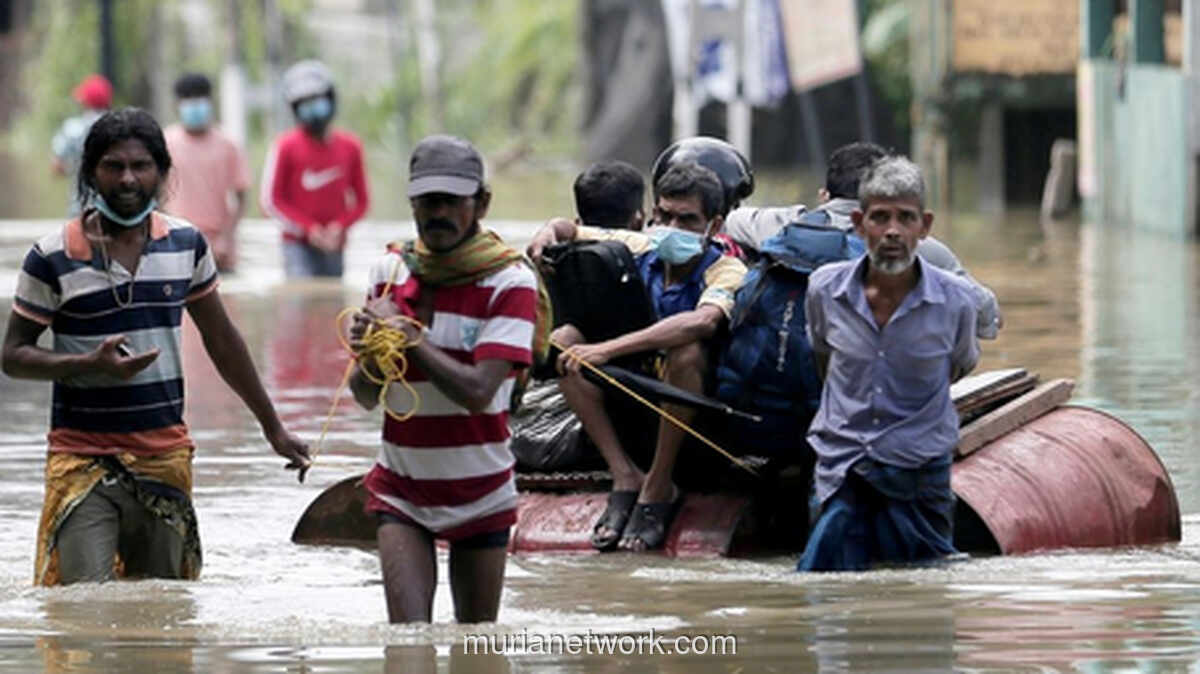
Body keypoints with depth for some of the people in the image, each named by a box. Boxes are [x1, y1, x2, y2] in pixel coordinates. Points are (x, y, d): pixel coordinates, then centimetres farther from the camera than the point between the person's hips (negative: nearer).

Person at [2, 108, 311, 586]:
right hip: (84, 454, -4)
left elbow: (221, 340, 17)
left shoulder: (186, 245, 6)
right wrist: (92, 364, -20)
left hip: (166, 455, 4)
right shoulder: (53, 258, -6)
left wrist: (273, 429, 21)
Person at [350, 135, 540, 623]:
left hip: (480, 492, -1)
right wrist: (370, 352, -18)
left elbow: (477, 392, -21)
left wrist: (406, 334, -19)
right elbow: (366, 397, 4)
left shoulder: (509, 281, -9)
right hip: (402, 488, 1)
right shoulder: (391, 271, 2)